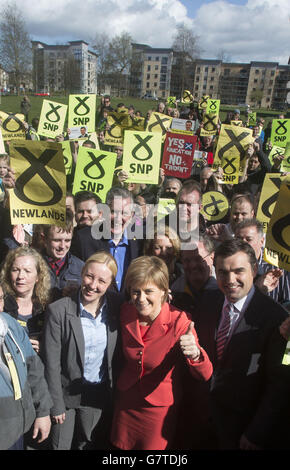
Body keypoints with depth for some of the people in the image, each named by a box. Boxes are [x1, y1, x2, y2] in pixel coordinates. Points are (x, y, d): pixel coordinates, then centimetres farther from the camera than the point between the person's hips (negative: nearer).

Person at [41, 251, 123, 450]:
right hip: (66, 392, -2)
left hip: (99, 394, 3)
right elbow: (51, 362, -12)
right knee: (60, 445, 15)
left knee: (90, 444, 20)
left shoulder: (116, 305, -9)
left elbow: (119, 352, 0)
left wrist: (116, 389, -1)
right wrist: (56, 404, -8)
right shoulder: (59, 310, -18)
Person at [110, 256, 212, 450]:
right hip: (125, 403, 4)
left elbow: (205, 375, -31)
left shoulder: (179, 322, -24)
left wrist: (194, 354, -49)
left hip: (160, 410, -3)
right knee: (122, 445, 20)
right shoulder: (125, 312, -11)